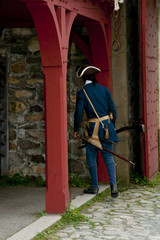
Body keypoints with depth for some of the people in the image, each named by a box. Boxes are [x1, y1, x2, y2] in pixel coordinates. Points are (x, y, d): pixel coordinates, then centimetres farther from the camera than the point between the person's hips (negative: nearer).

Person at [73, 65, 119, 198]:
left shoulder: (82, 93, -6)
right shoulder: (104, 89, 4)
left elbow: (78, 113, -9)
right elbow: (113, 110, 5)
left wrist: (76, 130, 3)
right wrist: (112, 126, 16)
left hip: (93, 128, -3)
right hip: (107, 125, 3)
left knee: (91, 157, 10)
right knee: (108, 155, 8)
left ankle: (95, 186, 16)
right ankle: (113, 184, -8)